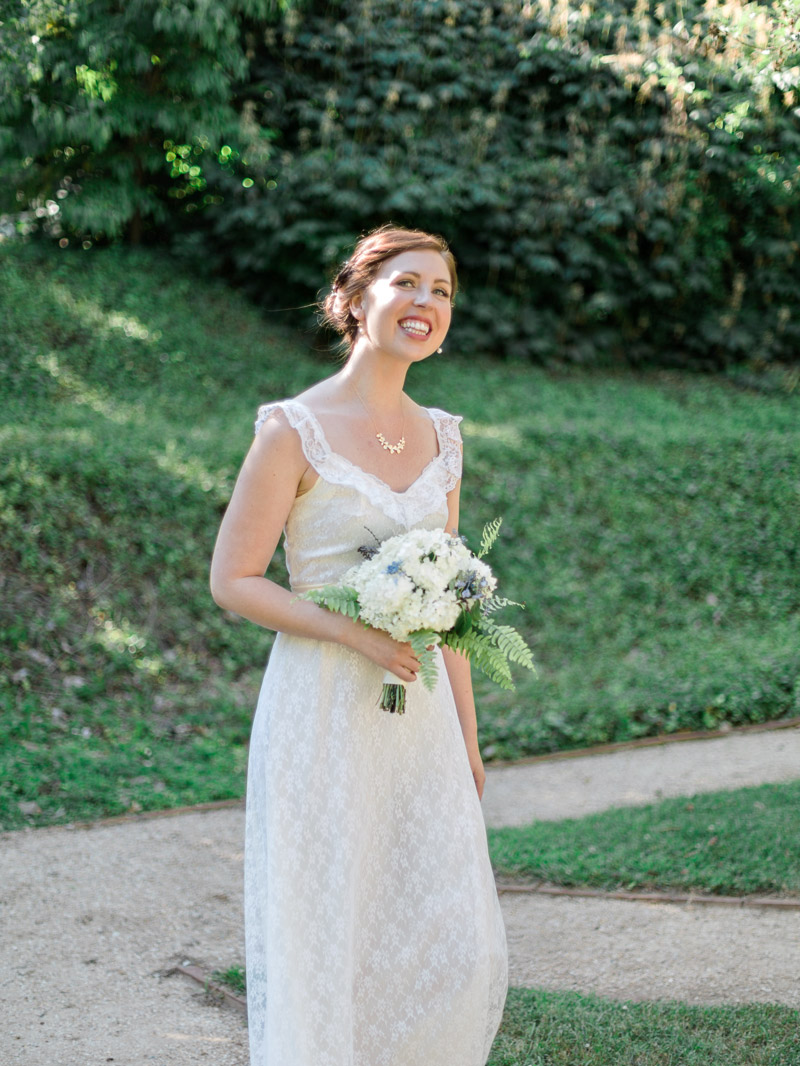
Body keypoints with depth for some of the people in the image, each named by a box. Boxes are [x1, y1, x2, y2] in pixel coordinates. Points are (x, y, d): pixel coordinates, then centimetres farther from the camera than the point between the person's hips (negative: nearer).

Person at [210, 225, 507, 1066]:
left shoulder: (439, 437, 10)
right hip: (323, 711, -5)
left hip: (418, 712, 6)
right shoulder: (294, 429, -8)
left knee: (460, 945, 6)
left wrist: (466, 736, 14)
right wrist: (351, 630, -19)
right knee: (324, 940, 3)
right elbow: (232, 580, -8)